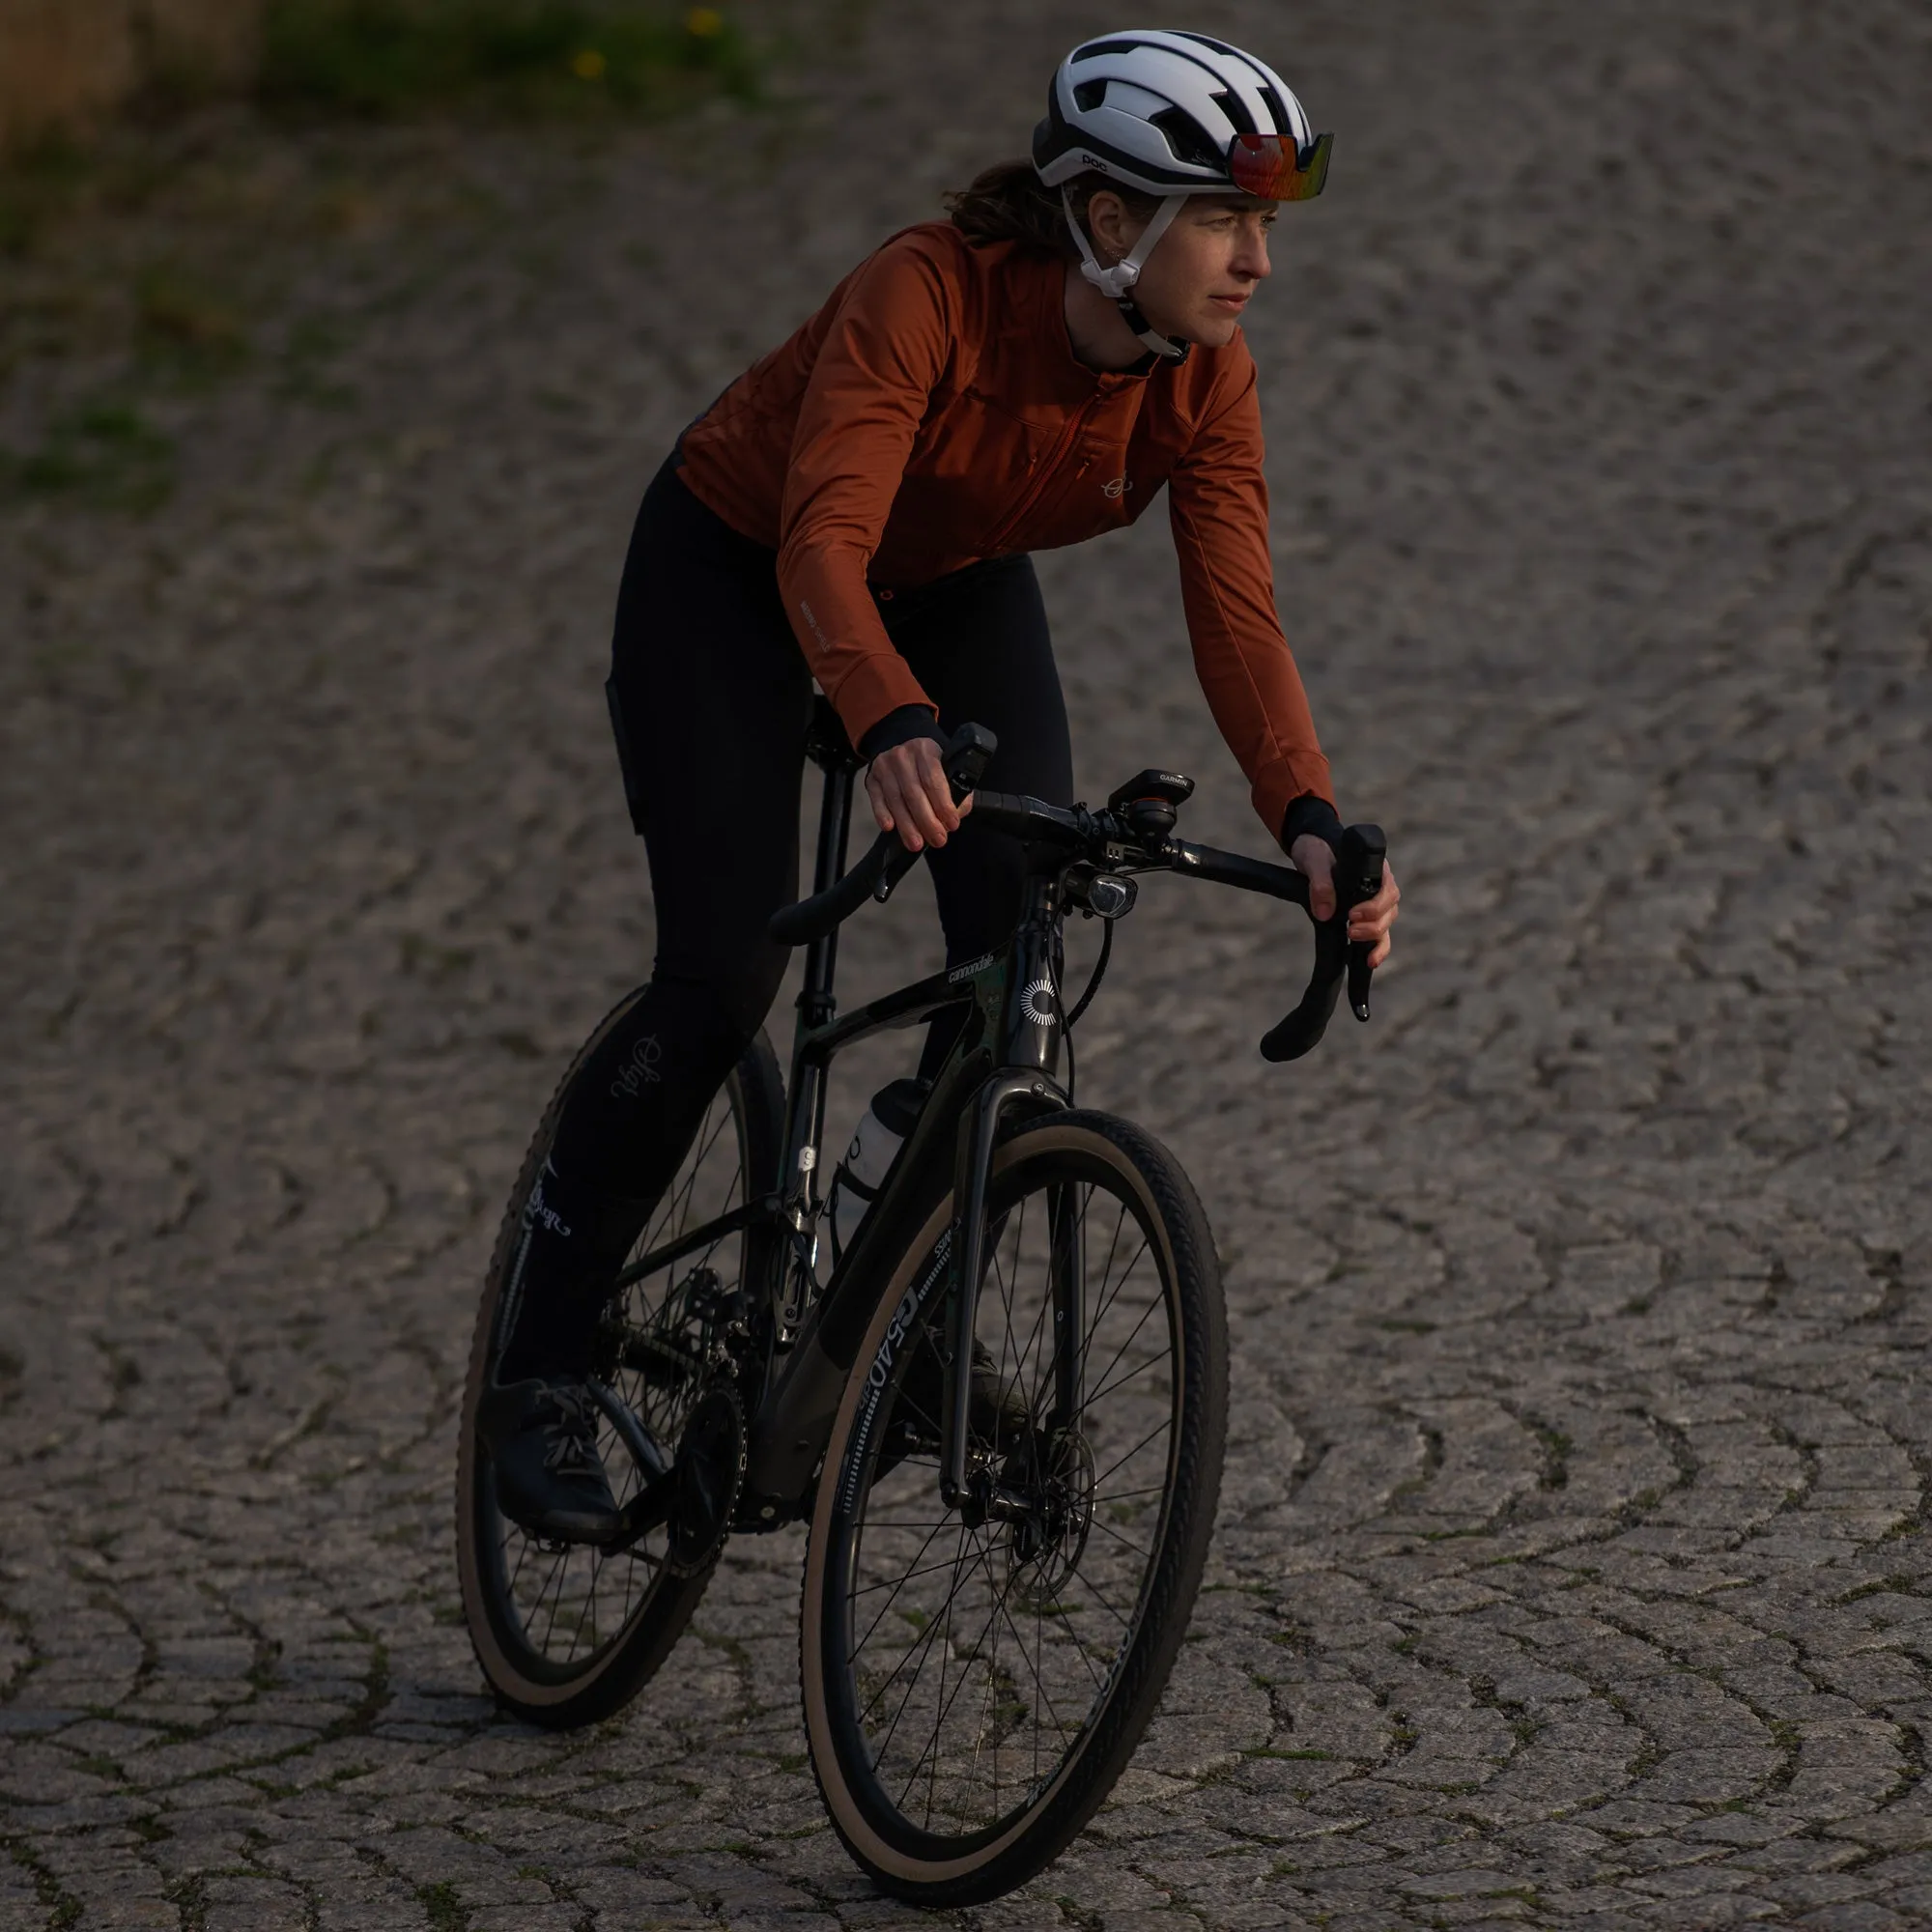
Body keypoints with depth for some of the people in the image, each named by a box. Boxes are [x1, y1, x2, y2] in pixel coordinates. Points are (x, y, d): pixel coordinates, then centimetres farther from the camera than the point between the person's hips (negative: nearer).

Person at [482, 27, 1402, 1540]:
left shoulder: (1203, 376, -22)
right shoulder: (932, 294, -38)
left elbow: (1237, 617, -27)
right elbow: (823, 546, -47)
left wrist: (1309, 822, -43)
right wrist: (894, 727, -65)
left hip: (954, 587, 5)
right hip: (734, 570, -5)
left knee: (1026, 941, -15)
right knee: (725, 977, -16)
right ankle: (542, 1373, -3)